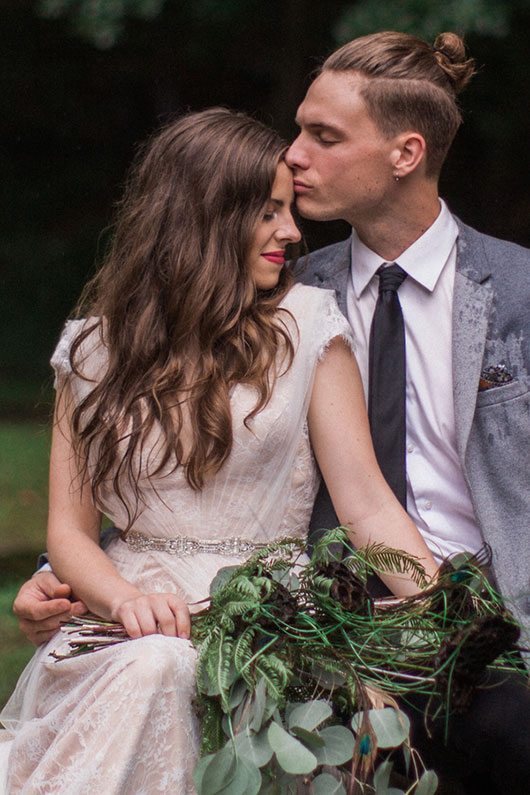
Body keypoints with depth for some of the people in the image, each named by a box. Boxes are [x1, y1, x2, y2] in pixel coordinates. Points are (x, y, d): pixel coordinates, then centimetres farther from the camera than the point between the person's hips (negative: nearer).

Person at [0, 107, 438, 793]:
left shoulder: (306, 324, 7)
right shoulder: (95, 346, 11)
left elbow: (366, 505, 0)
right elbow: (69, 529, 7)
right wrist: (127, 598, -16)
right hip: (134, 617, 1)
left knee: (163, 672, -34)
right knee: (149, 665, -34)